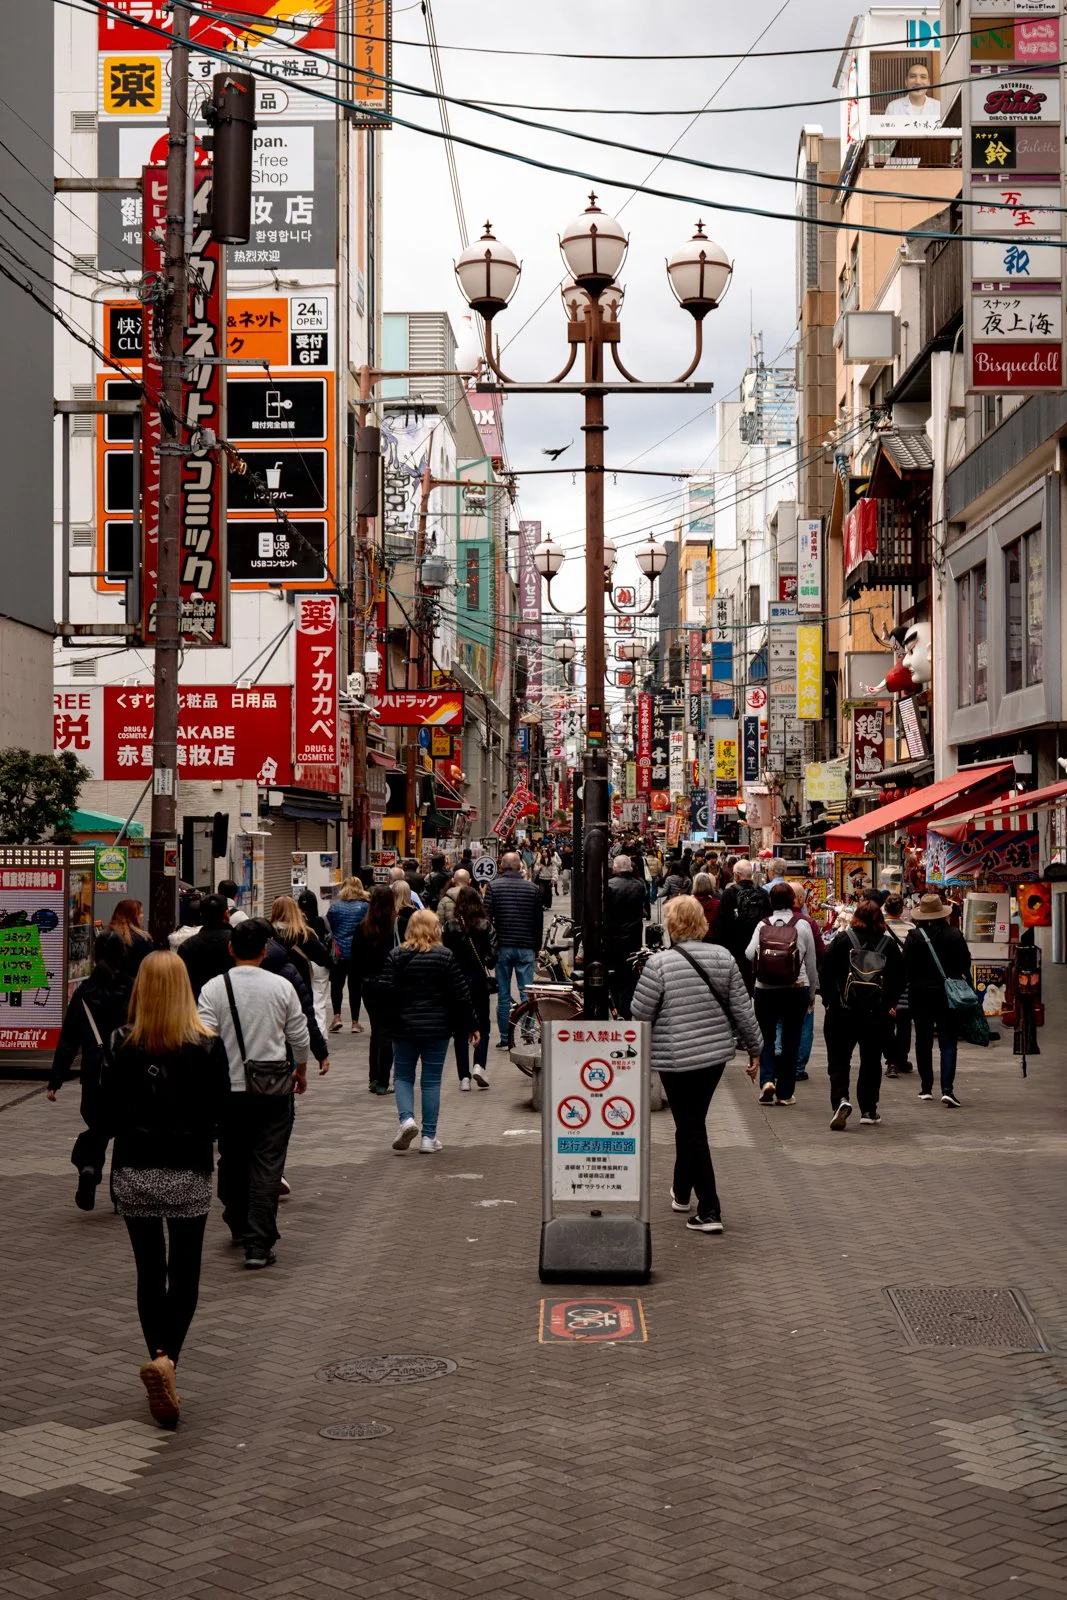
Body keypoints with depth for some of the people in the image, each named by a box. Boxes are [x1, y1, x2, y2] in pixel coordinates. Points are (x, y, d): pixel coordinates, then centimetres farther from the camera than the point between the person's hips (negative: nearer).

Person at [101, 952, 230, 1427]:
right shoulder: (207, 1044, -10)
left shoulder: (123, 1045, -8)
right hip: (188, 1174, -1)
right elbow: (220, 1111, -3)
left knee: (149, 1275, 13)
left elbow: (107, 1116, -5)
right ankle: (165, 1356, -13)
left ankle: (160, 1364, 12)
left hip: (133, 1174, 1)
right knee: (184, 1276, 8)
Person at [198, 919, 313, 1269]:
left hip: (229, 1087, 1)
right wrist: (301, 1070, 22)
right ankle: (258, 1244, -5)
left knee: (232, 1161, 18)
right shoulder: (282, 987, -3)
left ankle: (239, 1228, 35)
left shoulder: (214, 988, -6)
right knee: (267, 1165, 0)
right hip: (274, 1088, -1)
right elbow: (299, 1036, 4)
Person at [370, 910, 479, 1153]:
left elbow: (383, 991, -11)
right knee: (431, 1081, 7)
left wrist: (391, 1015, 9)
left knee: (403, 1076, 15)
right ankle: (428, 1137, 8)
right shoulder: (445, 956, -5)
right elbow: (460, 994, -5)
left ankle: (406, 1118, -9)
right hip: (437, 1028, 0)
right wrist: (471, 1025, 5)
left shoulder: (396, 956, -4)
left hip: (404, 1027, 0)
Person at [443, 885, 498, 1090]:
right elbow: (493, 955, -9)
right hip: (479, 981, 0)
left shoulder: (450, 926, -6)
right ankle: (479, 1064, -8)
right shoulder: (485, 925, -8)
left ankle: (464, 1077, 6)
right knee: (482, 1026, 14)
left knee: (460, 1029, 8)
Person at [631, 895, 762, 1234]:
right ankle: (681, 1191, 39)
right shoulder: (723, 957, -2)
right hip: (717, 1054, 6)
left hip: (678, 1059, -5)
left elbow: (641, 1015, -9)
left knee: (691, 1130, 3)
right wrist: (755, 1049, 13)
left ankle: (709, 1212, 1)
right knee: (692, 1122, 23)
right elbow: (742, 1009, 2)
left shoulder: (660, 963, -16)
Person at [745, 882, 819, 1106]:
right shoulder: (802, 925, -2)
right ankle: (784, 1093, 10)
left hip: (765, 989, 1)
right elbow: (811, 962, 3)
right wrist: (812, 993, 14)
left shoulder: (762, 925, -1)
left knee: (766, 1037, 14)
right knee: (790, 1040, 7)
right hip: (796, 989, -1)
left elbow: (749, 954, -12)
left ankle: (767, 1079, -6)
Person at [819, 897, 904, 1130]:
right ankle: (868, 1110, 19)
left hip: (842, 1011, -2)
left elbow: (826, 974, -6)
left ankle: (841, 1100, -19)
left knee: (839, 1060, 4)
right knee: (871, 1061, 16)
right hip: (877, 1013, 2)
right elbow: (899, 978, 3)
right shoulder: (889, 944, 1)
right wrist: (889, 1004, 12)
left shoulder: (842, 941, -6)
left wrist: (829, 1001, 4)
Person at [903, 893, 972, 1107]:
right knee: (948, 1041, 0)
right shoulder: (955, 935, -5)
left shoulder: (914, 936, -10)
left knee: (923, 1041, 13)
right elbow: (965, 965, 2)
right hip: (947, 994, 0)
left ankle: (926, 1088, 18)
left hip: (920, 994, 0)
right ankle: (947, 1088, -14)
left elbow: (906, 968, -10)